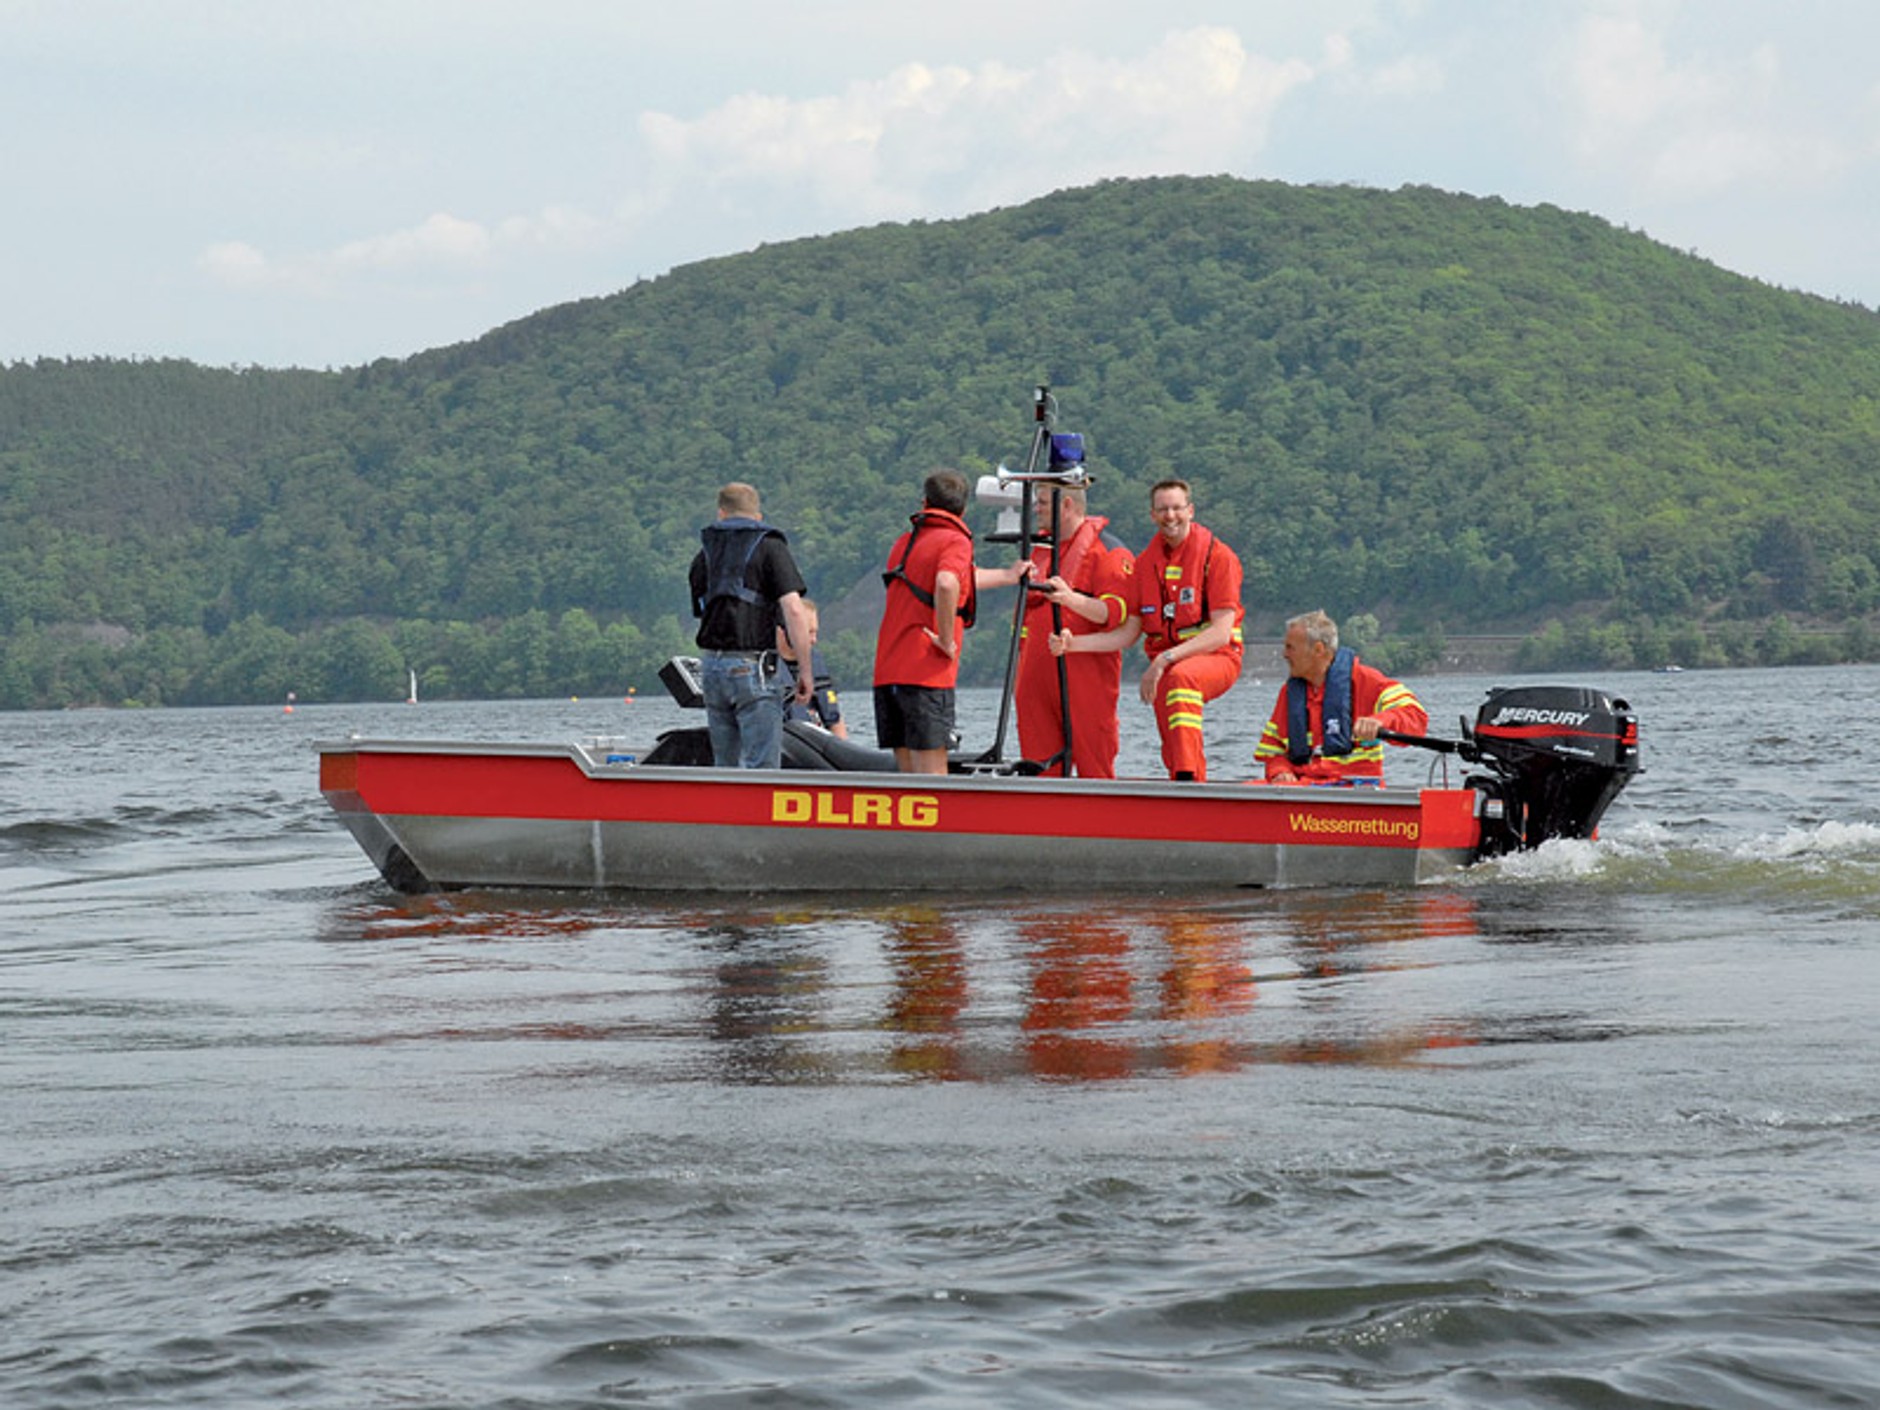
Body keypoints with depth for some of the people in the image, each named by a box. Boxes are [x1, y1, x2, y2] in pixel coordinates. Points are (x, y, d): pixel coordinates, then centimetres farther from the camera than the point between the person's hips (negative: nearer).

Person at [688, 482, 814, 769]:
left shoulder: (704, 556, 16)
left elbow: (701, 613, 17)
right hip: (752, 665, -5)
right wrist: (805, 670, -7)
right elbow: (794, 610, -10)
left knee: (725, 767, 11)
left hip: (710, 664, 5)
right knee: (762, 767, -8)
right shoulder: (770, 548, 0)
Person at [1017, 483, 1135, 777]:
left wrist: (1072, 600, -31)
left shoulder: (1108, 550, -3)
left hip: (1085, 673, -7)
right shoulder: (1040, 549, 20)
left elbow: (1117, 612, -15)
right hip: (1037, 673, 7)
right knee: (1040, 770, 4)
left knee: (1094, 770, -6)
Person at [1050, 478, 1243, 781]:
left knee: (1181, 677, -38)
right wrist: (1074, 644, -6)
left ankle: (1190, 777, -48)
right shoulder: (1145, 563, 11)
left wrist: (1167, 659, -22)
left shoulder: (1217, 556, -6)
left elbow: (1220, 632, -13)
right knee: (1174, 757, -5)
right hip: (1163, 667, 6)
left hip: (1216, 658, -6)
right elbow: (1128, 633, 9)